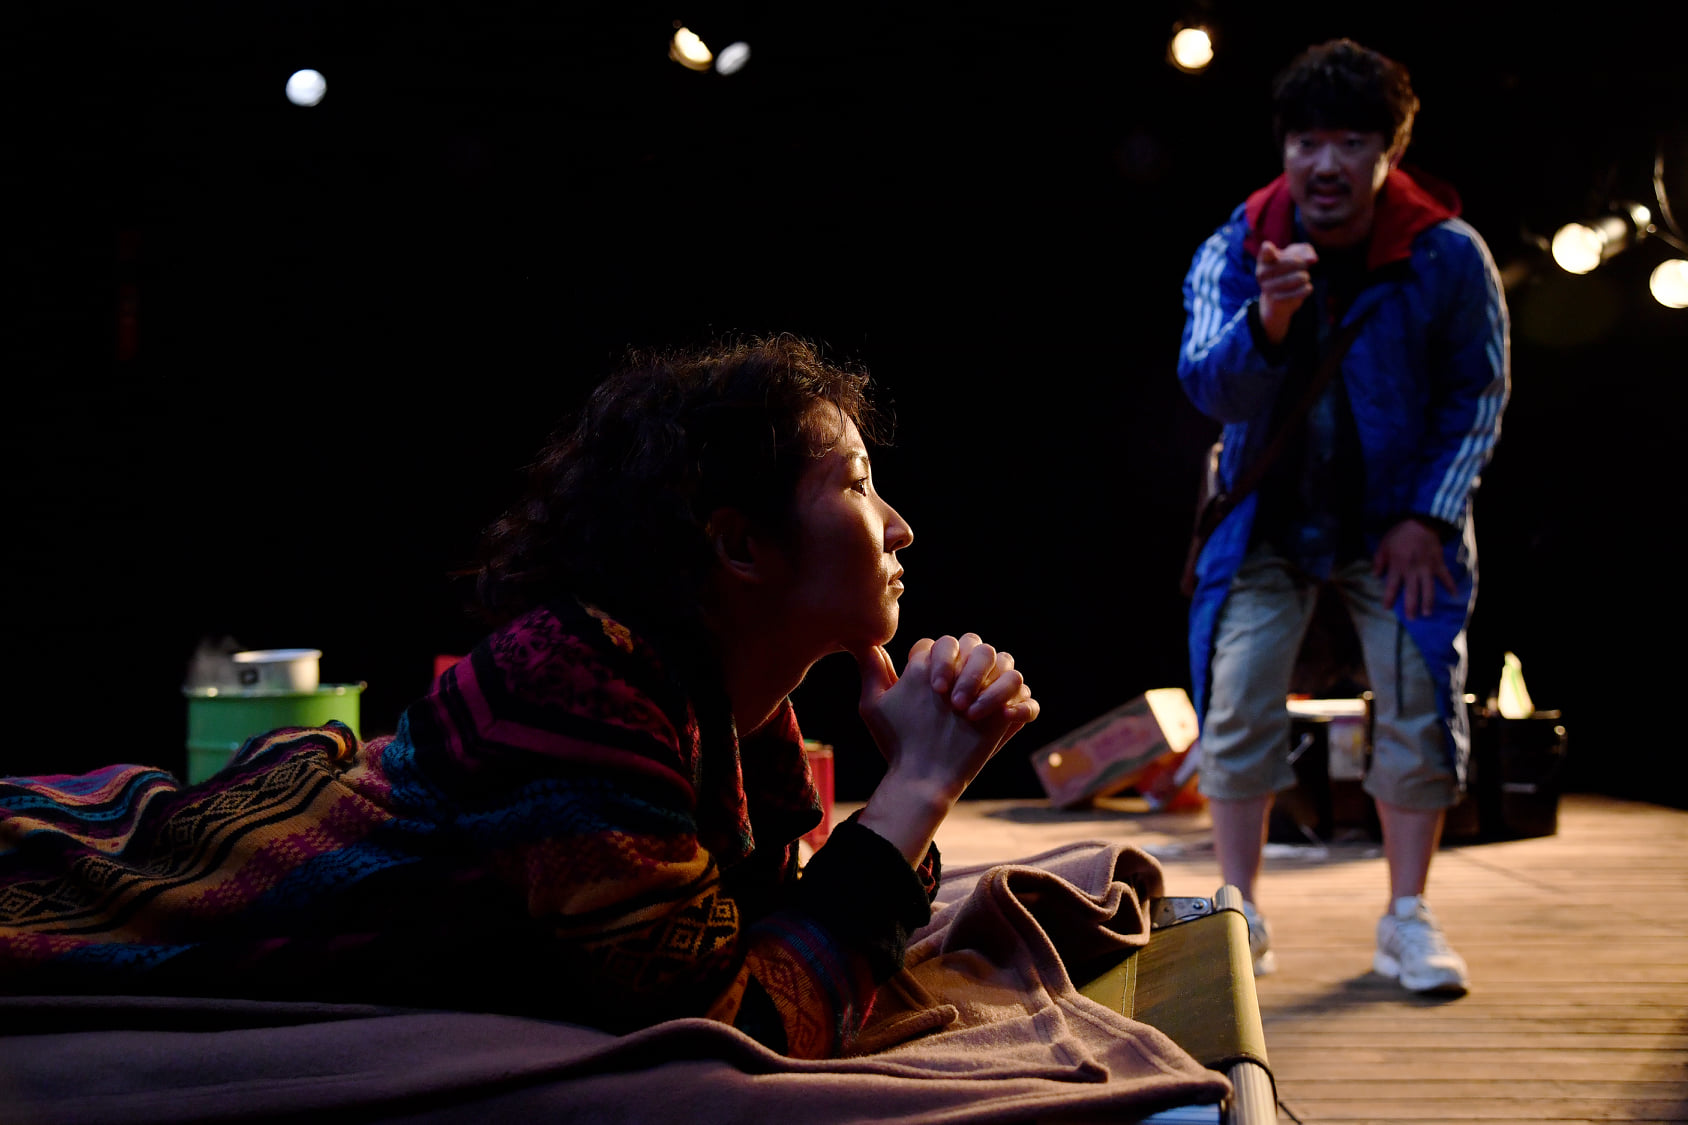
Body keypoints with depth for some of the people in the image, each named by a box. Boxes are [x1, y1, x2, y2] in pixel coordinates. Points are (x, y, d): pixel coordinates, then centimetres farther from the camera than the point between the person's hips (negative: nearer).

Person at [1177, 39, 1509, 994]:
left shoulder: (1448, 255, -13)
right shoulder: (1233, 252, -11)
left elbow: (1478, 394, -3)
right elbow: (1211, 388, -21)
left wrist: (1427, 516, -11)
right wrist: (1268, 321, -42)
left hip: (1399, 525, 0)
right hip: (1269, 522, 1)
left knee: (1420, 705, -4)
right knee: (1237, 706, -5)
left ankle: (1409, 918, 10)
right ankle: (1242, 915, 7)